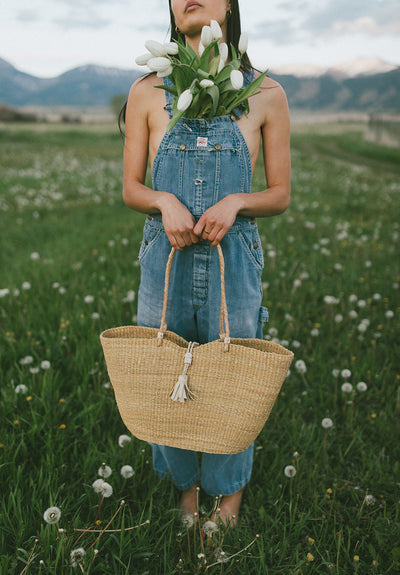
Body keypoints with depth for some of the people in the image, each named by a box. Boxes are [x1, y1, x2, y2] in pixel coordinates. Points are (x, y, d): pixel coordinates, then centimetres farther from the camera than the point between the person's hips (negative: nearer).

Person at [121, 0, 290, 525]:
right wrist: (166, 202, -15)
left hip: (234, 262, -1)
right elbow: (131, 189, 6)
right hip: (166, 259, 1)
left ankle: (230, 493, 38)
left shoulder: (266, 95, 1)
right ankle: (185, 486, 40)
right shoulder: (147, 93, 3)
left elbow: (280, 195, 4)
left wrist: (235, 202, -16)